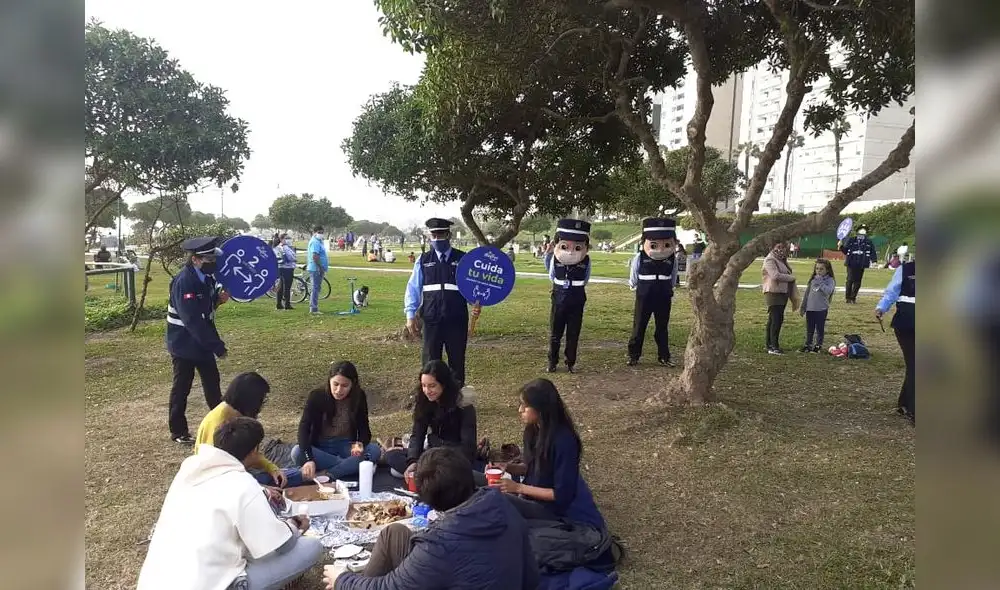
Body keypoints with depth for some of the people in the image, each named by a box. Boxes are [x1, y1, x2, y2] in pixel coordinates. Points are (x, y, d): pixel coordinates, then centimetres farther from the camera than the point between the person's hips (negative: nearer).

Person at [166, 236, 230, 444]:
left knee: (212, 381, 17)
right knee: (182, 387, 6)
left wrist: (219, 298, -8)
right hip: (184, 343, -8)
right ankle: (178, 431, 21)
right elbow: (193, 320, -30)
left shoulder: (205, 276, -1)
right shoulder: (184, 282, -26)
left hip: (202, 341, 8)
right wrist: (217, 346, -28)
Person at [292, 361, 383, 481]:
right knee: (297, 452, -33)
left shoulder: (359, 396, -9)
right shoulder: (316, 396, -15)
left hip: (347, 447, 1)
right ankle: (351, 464, -24)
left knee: (375, 450, -27)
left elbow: (363, 428, -4)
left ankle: (325, 475, -30)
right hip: (321, 448, -1)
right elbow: (304, 428, -25)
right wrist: (308, 459, -41)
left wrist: (360, 444, -29)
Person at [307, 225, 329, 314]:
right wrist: (321, 267, -22)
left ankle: (312, 307, 23)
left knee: (315, 288, 16)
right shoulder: (315, 242, -16)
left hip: (316, 269, 11)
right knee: (316, 288, -8)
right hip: (316, 269, -11)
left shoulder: (318, 242, 18)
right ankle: (314, 308, -6)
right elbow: (315, 256, -26)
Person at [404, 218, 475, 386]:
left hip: (457, 319, -1)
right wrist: (410, 315, -2)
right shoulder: (424, 260, 5)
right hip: (431, 319, 1)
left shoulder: (463, 259, 2)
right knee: (430, 361, 9)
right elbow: (413, 288, 5)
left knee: (457, 360, 11)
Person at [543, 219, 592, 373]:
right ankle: (552, 362, 18)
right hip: (558, 301, 0)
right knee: (555, 333, 7)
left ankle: (570, 363, 18)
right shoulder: (555, 258, -8)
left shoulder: (586, 260, -7)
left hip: (577, 302, 0)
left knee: (573, 334, 7)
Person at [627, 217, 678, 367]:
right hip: (644, 297, -2)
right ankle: (633, 355, 12)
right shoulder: (640, 258, -9)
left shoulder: (672, 259, -4)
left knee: (663, 328, 10)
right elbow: (633, 278, 7)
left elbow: (673, 278, 12)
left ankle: (664, 356, 19)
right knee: (639, 327, 4)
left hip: (664, 298, 2)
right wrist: (634, 286, 18)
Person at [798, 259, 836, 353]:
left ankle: (818, 346, 15)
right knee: (809, 328, 12)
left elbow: (828, 291, -23)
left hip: (821, 309, -4)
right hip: (810, 308, 4)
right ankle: (808, 345, 21)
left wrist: (820, 283, -19)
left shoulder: (830, 280, -4)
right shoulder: (813, 279, 10)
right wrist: (802, 306, 14)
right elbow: (807, 293, 14)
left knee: (820, 328, 4)